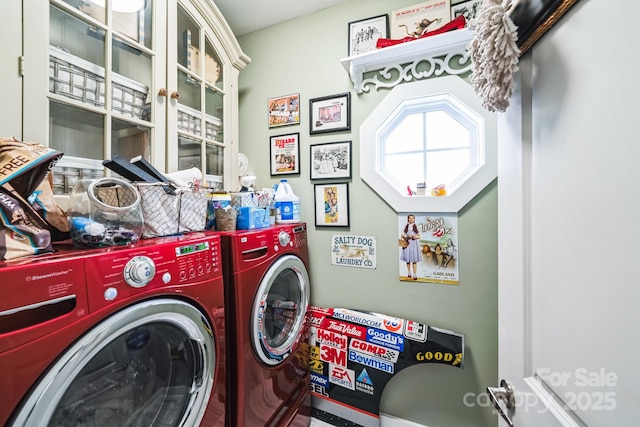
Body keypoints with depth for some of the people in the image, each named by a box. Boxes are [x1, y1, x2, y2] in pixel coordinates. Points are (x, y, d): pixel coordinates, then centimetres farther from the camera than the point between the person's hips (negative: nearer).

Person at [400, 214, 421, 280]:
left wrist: (416, 237, -14)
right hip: (407, 244, 2)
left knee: (414, 260, -4)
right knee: (407, 259, 4)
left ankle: (415, 275, 1)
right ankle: (409, 273, 20)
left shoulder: (416, 227, 5)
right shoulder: (406, 226, 9)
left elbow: (419, 236, 6)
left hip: (414, 244, -2)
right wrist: (404, 236, -11)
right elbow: (402, 236, 11)